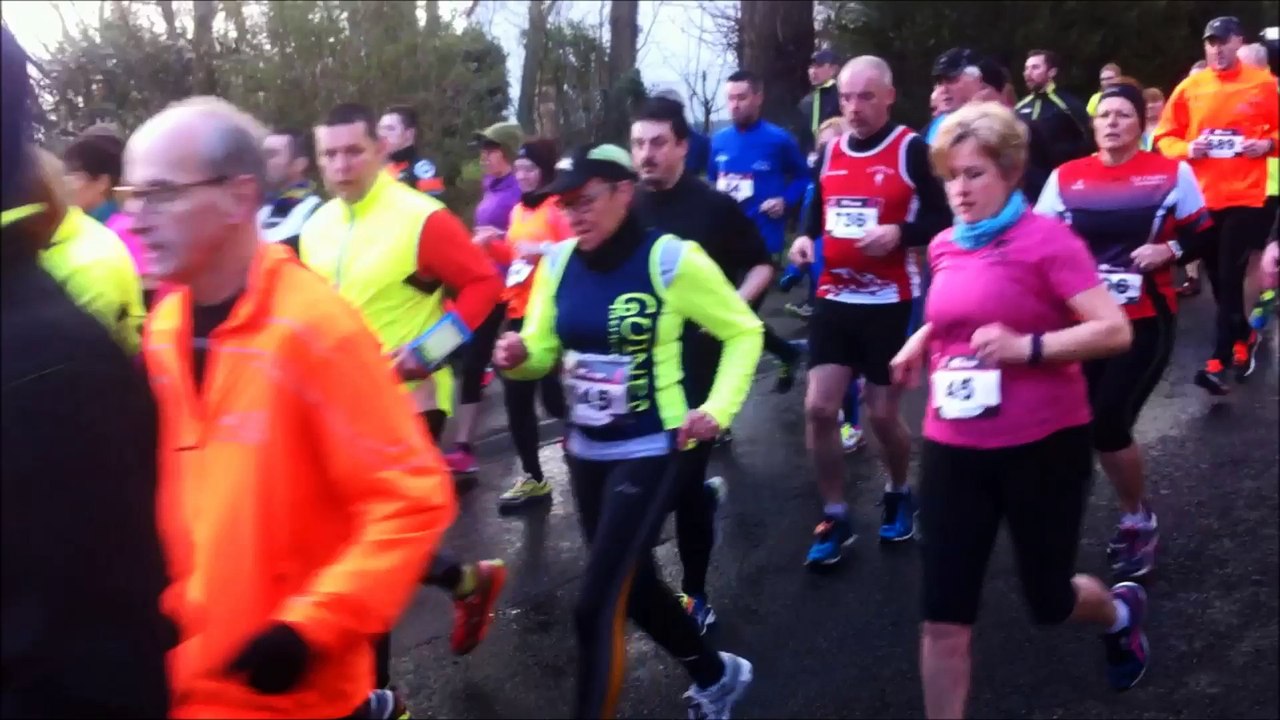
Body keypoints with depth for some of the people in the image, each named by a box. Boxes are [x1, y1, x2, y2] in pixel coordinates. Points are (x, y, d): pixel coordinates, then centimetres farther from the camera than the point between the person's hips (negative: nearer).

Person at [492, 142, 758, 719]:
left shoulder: (671, 259, -14)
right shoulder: (557, 264, 0)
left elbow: (743, 332, -3)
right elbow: (542, 351, 7)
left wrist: (719, 408, -14)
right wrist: (518, 356, -16)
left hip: (649, 453, -6)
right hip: (585, 452, 7)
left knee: (596, 604, -10)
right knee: (631, 585, 20)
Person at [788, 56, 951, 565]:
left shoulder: (912, 150, -8)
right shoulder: (829, 153, 8)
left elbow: (943, 220, -9)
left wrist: (900, 232, -25)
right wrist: (805, 238, 0)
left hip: (890, 302, -4)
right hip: (834, 298, 4)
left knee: (883, 414, 5)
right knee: (818, 408, -2)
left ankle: (899, 495, 34)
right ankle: (835, 517, 13)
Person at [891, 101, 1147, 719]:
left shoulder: (1046, 238, -12)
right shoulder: (944, 247, 5)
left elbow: (1115, 331, -16)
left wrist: (1026, 346, -27)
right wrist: (923, 339, 7)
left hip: (1042, 446, -4)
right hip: (953, 448, 5)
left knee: (1048, 601, 14)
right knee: (943, 617, 1)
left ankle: (1122, 612, 51)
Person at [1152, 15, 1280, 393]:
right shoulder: (1190, 87, 4)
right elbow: (1164, 136, 9)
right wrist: (1186, 149, -10)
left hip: (1245, 196, -3)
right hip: (1202, 196, 3)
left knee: (1231, 277, -8)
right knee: (1218, 277, 11)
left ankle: (1218, 362, -9)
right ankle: (1243, 338, 33)